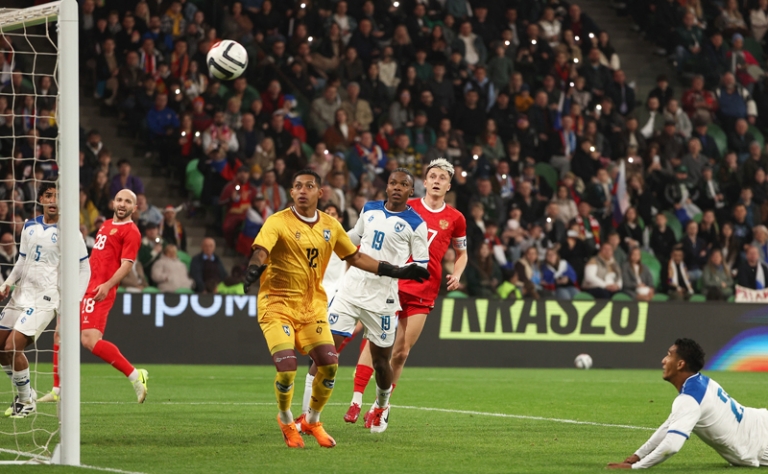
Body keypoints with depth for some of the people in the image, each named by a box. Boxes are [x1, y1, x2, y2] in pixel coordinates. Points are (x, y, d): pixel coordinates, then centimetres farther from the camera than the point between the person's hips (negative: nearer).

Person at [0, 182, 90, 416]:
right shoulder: (30, 227, 9)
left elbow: (84, 270, -3)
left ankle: (26, 401, 2)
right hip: (20, 295, 7)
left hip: (44, 299, -7)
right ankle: (24, 393, 23)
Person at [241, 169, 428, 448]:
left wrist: (395, 272, 13)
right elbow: (261, 251, -27)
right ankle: (286, 421, 14)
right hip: (278, 305, -5)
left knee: (329, 364, -7)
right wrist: (254, 269, -50)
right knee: (287, 369, -17)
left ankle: (312, 421, 20)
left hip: (313, 306, 5)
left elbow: (355, 257, 16)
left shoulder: (330, 226, 5)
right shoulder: (278, 222, -11)